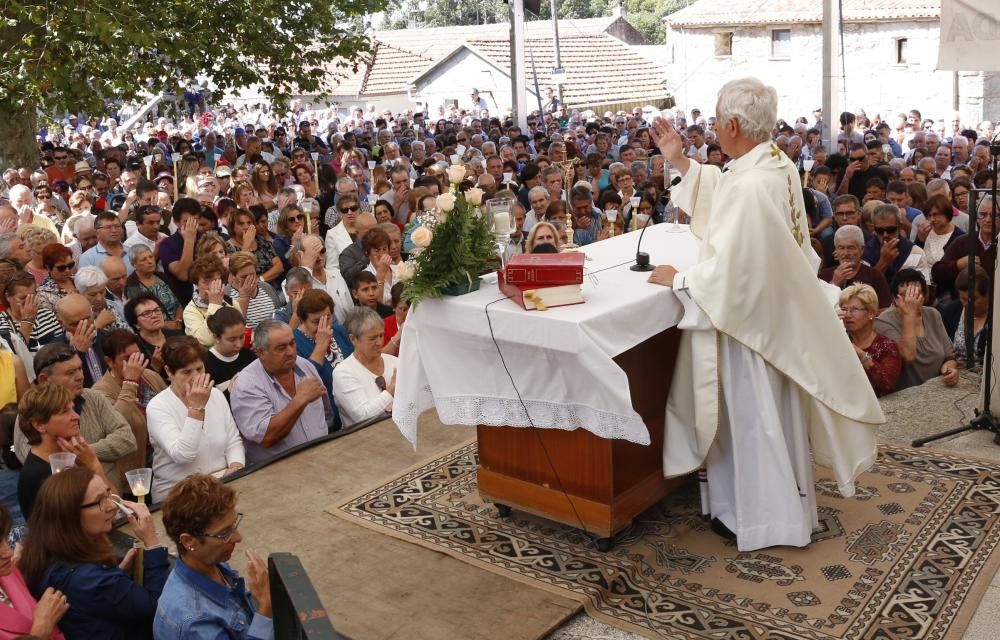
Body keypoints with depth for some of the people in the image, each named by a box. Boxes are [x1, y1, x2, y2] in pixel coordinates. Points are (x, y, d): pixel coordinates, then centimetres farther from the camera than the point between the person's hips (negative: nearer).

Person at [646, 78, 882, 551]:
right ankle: (782, 500, 42)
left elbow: (726, 269, -29)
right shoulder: (779, 165, 0)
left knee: (750, 413, 6)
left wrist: (676, 279, -14)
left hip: (748, 315, -10)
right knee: (769, 409, 23)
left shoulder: (750, 185, -29)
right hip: (775, 307, 10)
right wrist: (680, 162, 10)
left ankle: (756, 517, 23)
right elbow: (723, 189, 17)